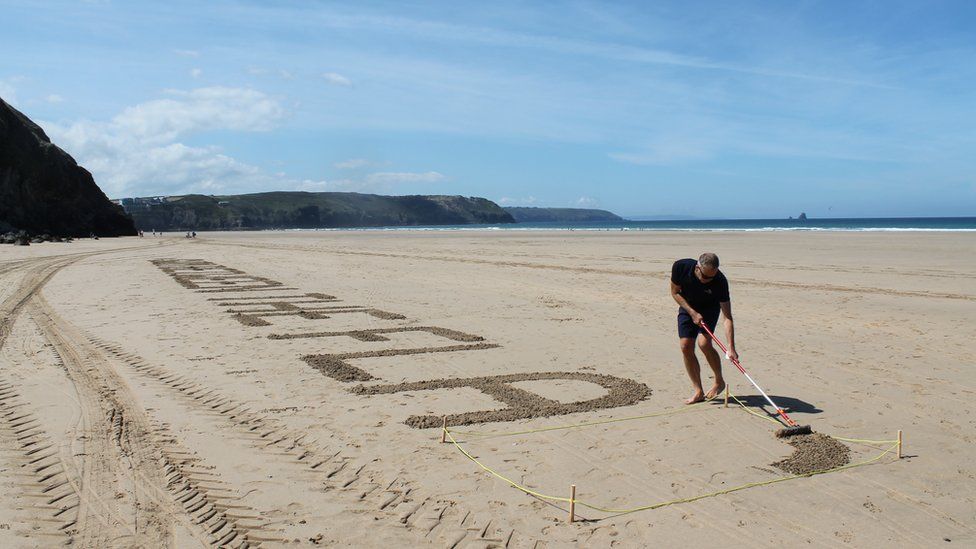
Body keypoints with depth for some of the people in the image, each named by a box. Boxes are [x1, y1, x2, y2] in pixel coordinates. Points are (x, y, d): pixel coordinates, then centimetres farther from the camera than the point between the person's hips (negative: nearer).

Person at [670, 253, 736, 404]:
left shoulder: (720, 281, -34)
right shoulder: (680, 267, -30)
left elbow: (727, 317, -33)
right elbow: (675, 292, -11)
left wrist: (731, 348, -39)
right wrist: (693, 313, -21)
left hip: (710, 308, -2)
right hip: (687, 306, 2)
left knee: (704, 343, -22)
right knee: (685, 346, -8)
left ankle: (719, 381, 3)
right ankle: (698, 391, 3)